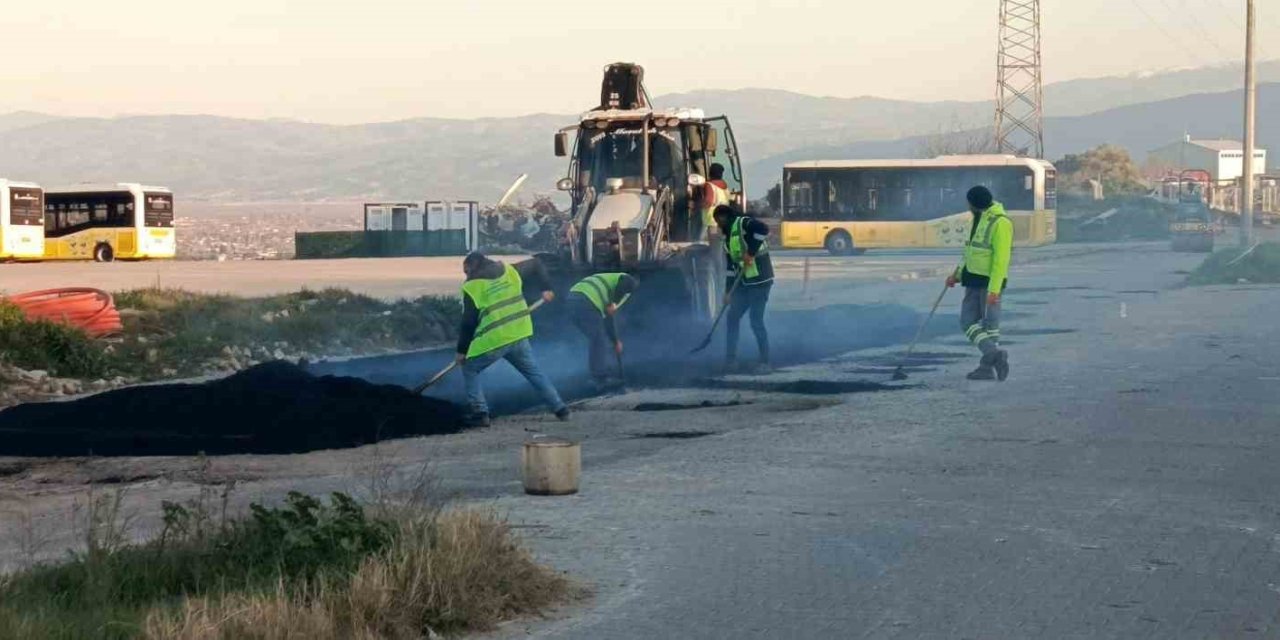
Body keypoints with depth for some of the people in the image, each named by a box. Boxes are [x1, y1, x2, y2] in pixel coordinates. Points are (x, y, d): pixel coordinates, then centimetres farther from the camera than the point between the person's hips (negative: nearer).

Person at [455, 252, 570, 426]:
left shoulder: (473, 285, -5)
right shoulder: (509, 271, 11)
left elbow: (468, 322, -5)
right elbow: (536, 265, 23)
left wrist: (461, 350, 2)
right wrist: (546, 288, 29)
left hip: (492, 340, -6)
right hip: (519, 335, 6)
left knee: (469, 370, 11)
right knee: (533, 371, 19)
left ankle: (480, 413, 0)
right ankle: (560, 408, 16)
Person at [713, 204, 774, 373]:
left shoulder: (743, 223, -9)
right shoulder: (728, 237, 18)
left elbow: (763, 229, -30)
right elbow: (732, 266, 21)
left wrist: (751, 253, -26)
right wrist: (728, 291, 17)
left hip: (760, 281, -9)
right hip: (744, 283, 9)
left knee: (756, 321, -8)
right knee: (732, 318, 9)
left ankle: (765, 362, 2)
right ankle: (731, 359, 16)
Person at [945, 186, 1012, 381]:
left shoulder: (1000, 223, -15)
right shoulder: (979, 219, 15)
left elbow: (1001, 259, -20)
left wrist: (994, 289, -24)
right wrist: (958, 274, 20)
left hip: (990, 282, -9)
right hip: (974, 280, 9)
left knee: (989, 324, -4)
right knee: (968, 321, 2)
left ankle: (988, 366, -1)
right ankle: (993, 354, -3)